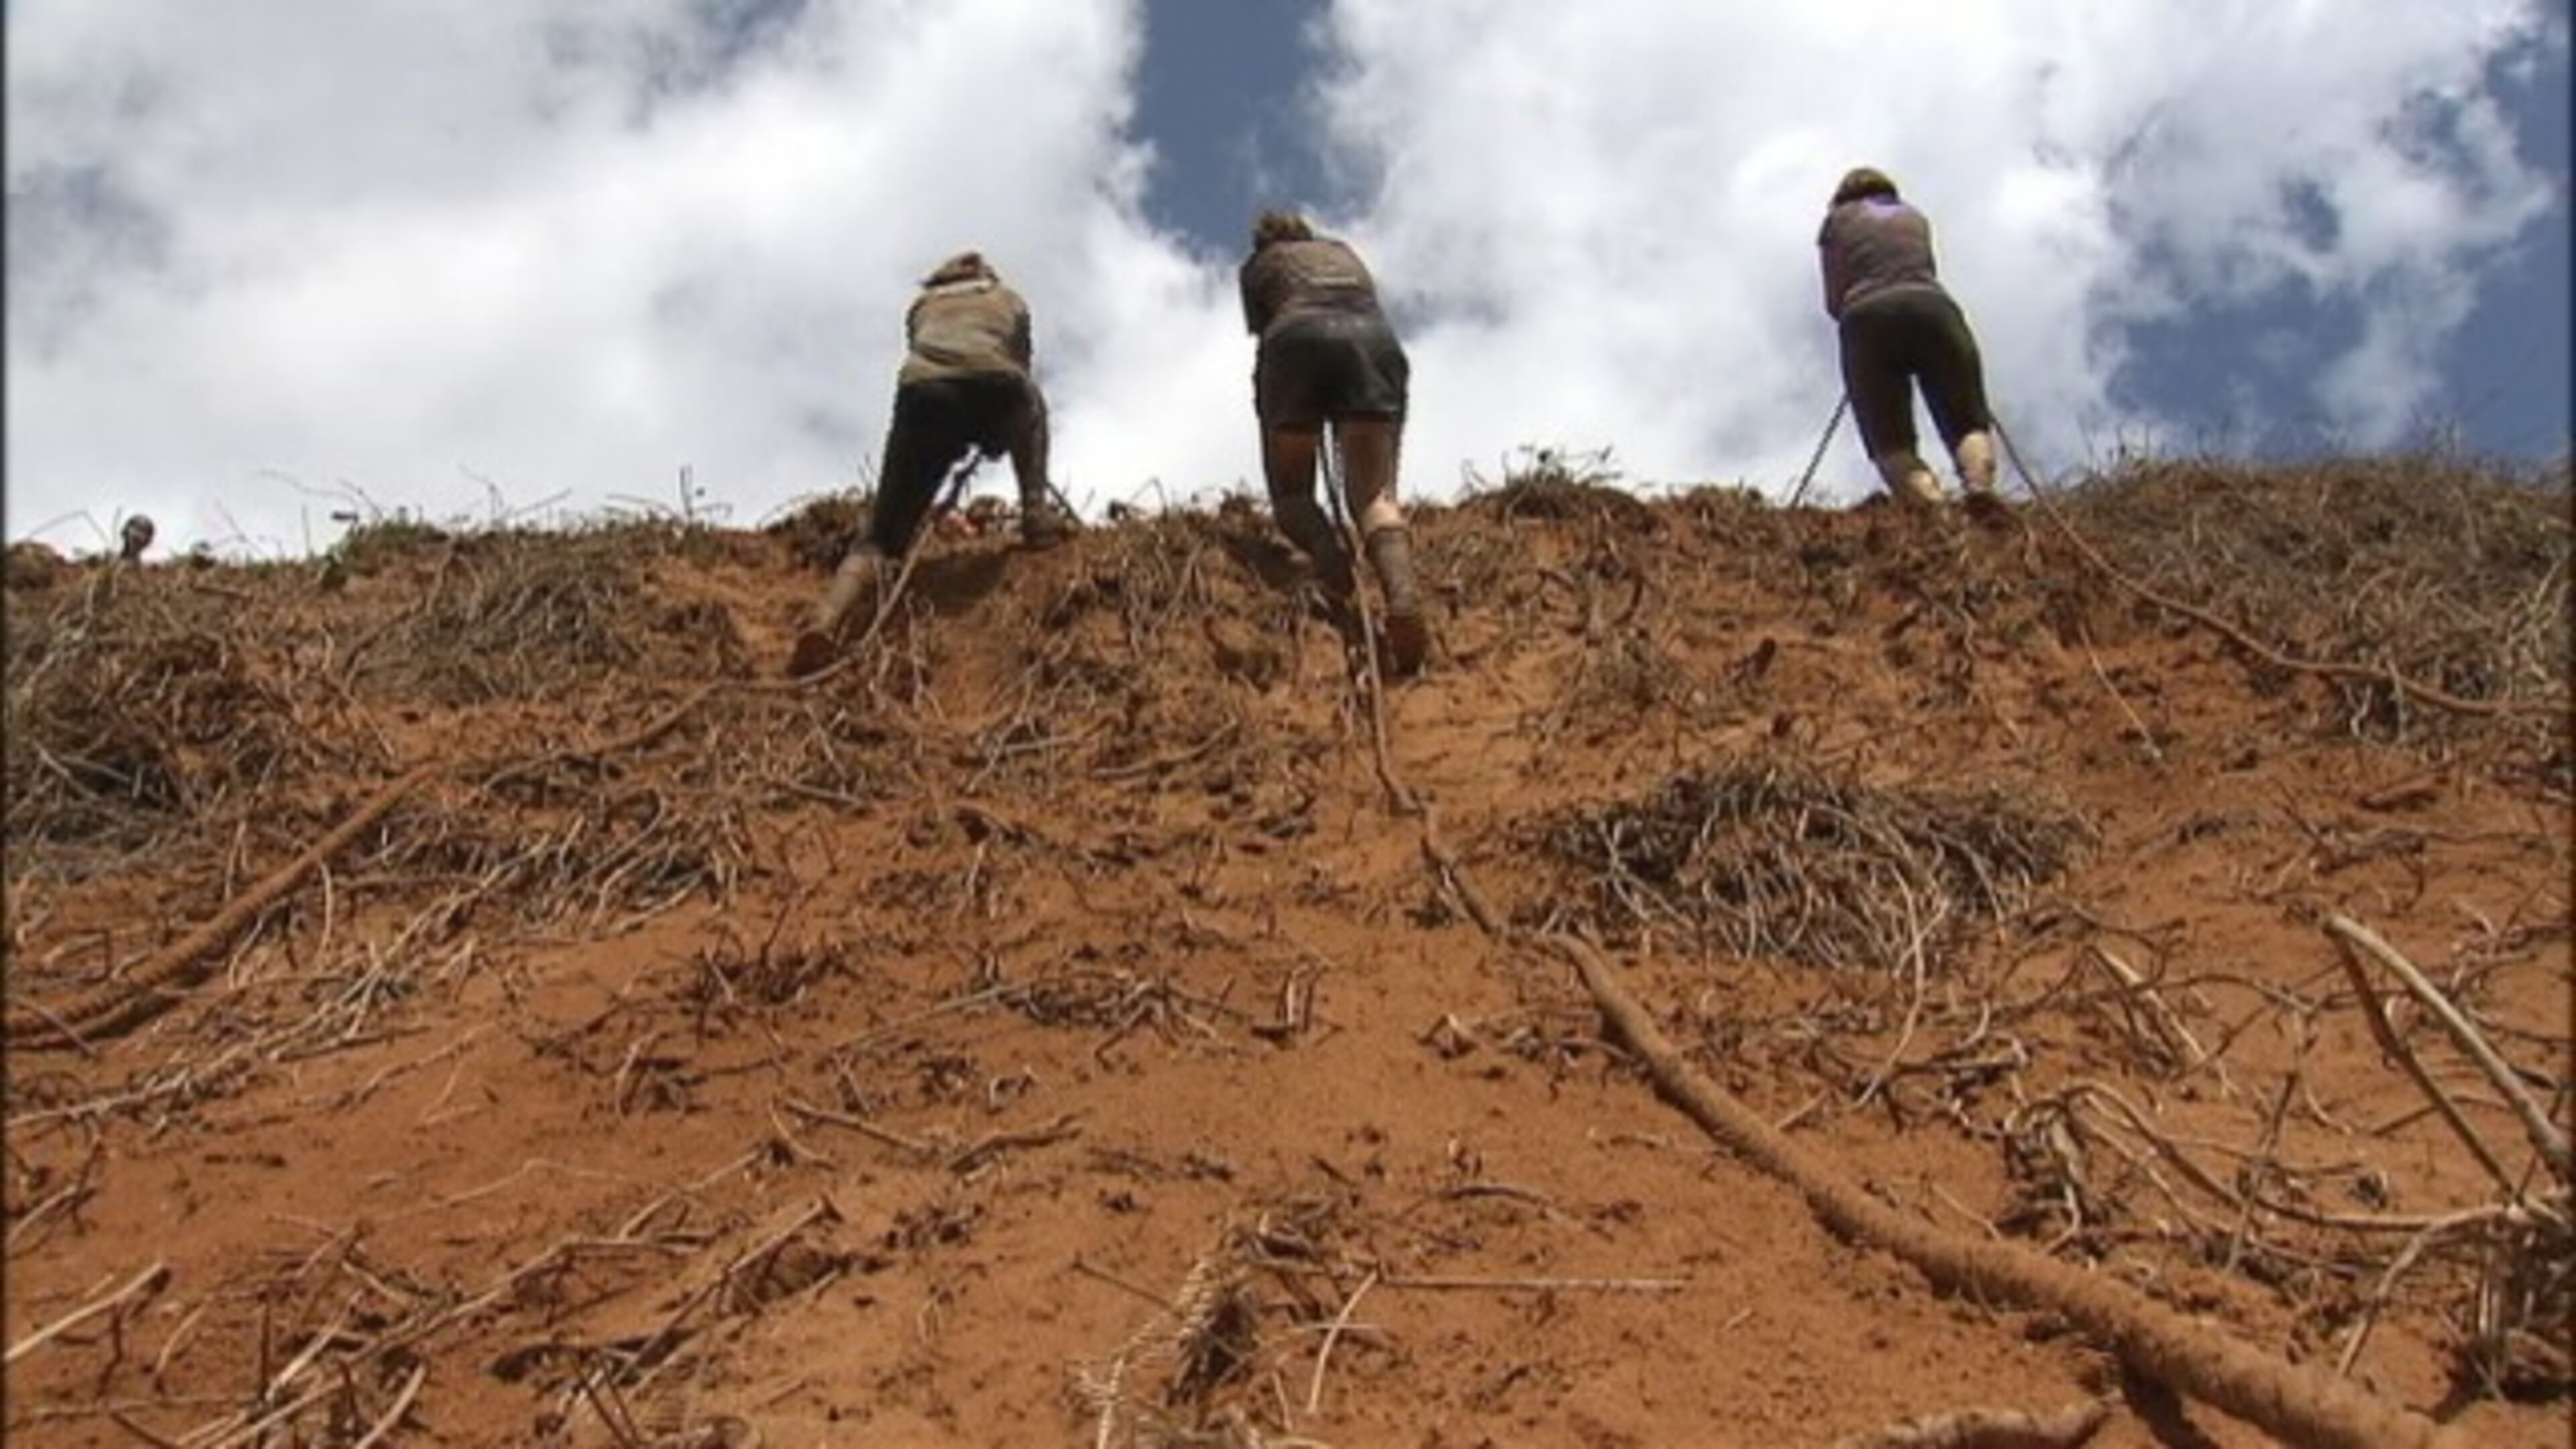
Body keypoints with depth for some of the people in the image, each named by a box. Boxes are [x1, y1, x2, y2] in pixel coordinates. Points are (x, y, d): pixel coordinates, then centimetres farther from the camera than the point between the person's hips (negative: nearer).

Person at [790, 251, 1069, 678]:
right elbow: (1021, 370, 38)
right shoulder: (1010, 301, 34)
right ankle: (1037, 514, 25)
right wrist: (991, 434, 53)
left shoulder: (923, 303, 36)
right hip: (992, 390, 0)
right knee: (1029, 401, 39)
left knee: (880, 535, 1)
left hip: (922, 394, 0)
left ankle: (826, 623, -24)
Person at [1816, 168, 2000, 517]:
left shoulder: (1838, 219, 22)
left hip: (1868, 321, -2)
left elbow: (1834, 301, 16)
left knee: (1890, 440, -5)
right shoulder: (1914, 217, 30)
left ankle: (1929, 507, -33)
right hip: (1933, 309, 2)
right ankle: (1979, 488, -29)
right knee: (1968, 422, 2)